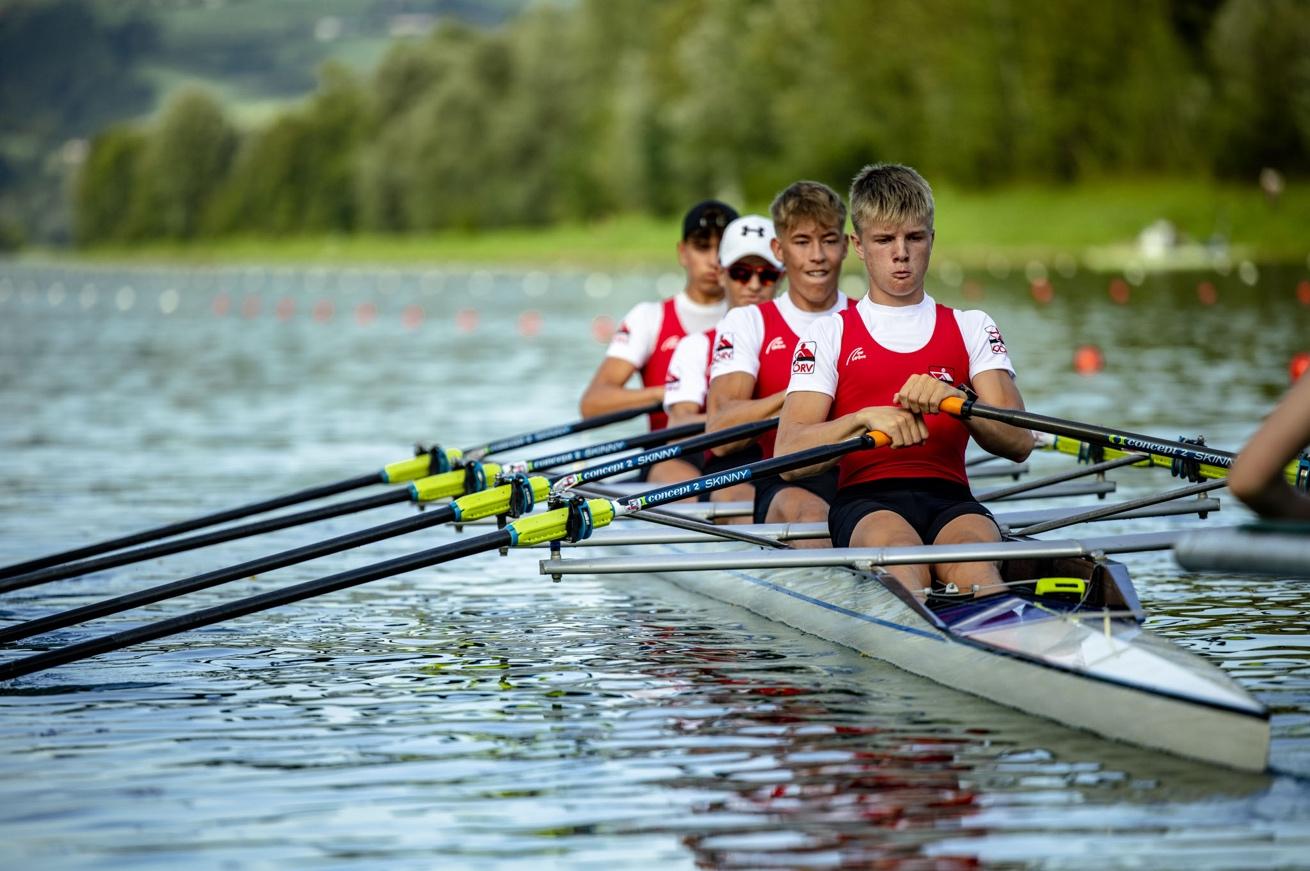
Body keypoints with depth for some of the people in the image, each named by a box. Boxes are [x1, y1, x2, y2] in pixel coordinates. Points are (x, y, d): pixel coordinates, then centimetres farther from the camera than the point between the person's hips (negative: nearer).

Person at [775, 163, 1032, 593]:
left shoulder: (971, 329, 21)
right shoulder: (829, 335, 15)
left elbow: (1019, 442, 5)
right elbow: (789, 456, -1)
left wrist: (952, 400, -15)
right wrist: (866, 418, -18)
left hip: (950, 497, 2)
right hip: (864, 500, -2)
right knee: (898, 554, -38)